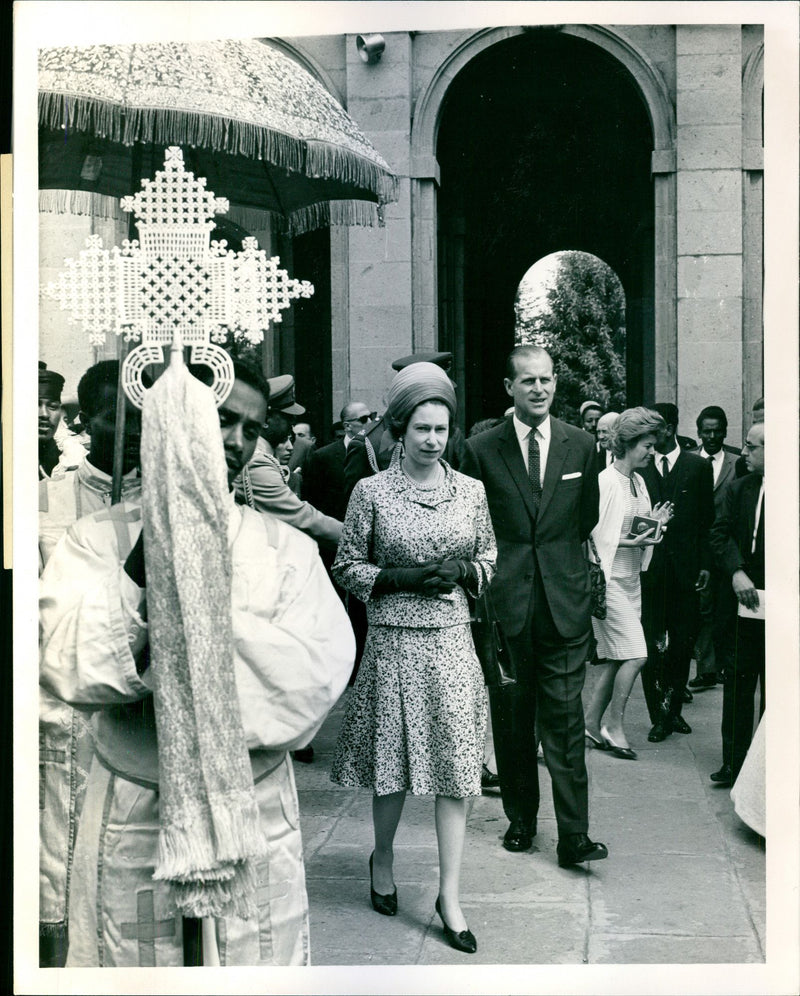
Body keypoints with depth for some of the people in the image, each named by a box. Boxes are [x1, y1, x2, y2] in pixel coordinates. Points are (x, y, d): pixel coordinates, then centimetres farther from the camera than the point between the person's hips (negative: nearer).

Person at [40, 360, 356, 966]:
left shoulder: (287, 548, 0)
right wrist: (142, 569, -25)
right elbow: (66, 664, -16)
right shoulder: (98, 538, -2)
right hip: (131, 821, 0)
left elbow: (317, 677, -14)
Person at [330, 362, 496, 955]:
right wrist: (402, 578, -13)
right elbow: (348, 567, 1)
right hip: (393, 639, -2)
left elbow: (489, 560, 14)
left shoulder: (471, 490, 5)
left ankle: (450, 893, 9)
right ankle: (383, 857, 36)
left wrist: (463, 572, -8)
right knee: (393, 757, 8)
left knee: (456, 762, 0)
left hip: (453, 639, 2)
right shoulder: (372, 492, -2)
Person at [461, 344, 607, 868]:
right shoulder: (481, 450, 0)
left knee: (565, 718, -2)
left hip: (565, 602, 0)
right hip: (506, 603, 0)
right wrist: (488, 576, 4)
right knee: (511, 719, 10)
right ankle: (521, 818, 25)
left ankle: (574, 835, 2)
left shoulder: (582, 445, 5)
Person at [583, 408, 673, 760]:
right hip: (609, 577, -8)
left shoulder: (638, 482, 12)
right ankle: (613, 723, 4)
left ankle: (592, 723, 17)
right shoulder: (605, 482, -14)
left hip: (630, 578, 8)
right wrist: (631, 542, -20)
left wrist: (653, 524, 1)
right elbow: (593, 536, -16)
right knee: (635, 654, -10)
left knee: (613, 657, 9)